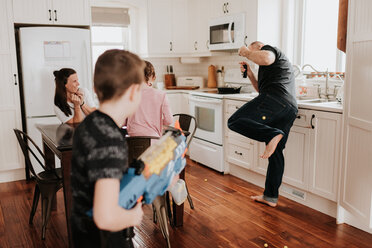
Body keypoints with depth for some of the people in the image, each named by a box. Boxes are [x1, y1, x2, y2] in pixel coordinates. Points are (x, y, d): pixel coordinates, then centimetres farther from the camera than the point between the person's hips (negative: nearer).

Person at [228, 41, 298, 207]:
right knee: (276, 153, 11)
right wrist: (250, 74, 29)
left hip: (275, 100, -10)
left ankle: (273, 135, -29)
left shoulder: (269, 49, 13)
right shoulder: (276, 64, 40)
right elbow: (262, 89, 38)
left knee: (235, 121, -15)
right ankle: (271, 197, 17)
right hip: (291, 109, 10)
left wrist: (247, 52, 2)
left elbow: (266, 58, -14)